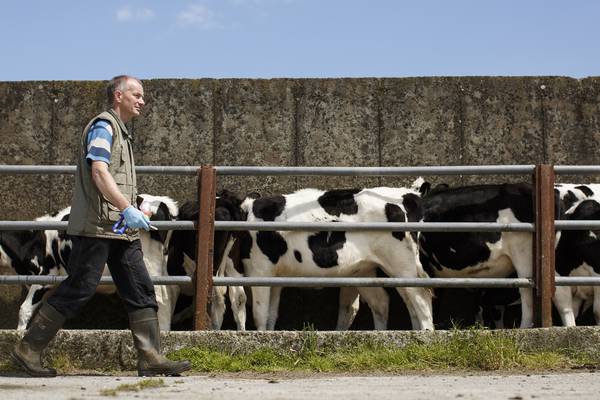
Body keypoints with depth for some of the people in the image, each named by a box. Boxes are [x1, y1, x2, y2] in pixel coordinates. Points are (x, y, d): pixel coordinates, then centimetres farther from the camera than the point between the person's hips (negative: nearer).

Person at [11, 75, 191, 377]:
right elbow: (99, 172, -20)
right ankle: (28, 350, 2)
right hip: (96, 225, -10)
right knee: (77, 290, -7)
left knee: (140, 290, 3)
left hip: (119, 228, 10)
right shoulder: (103, 125, -7)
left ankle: (150, 358, 2)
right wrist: (127, 209, -28)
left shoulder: (120, 131, 23)